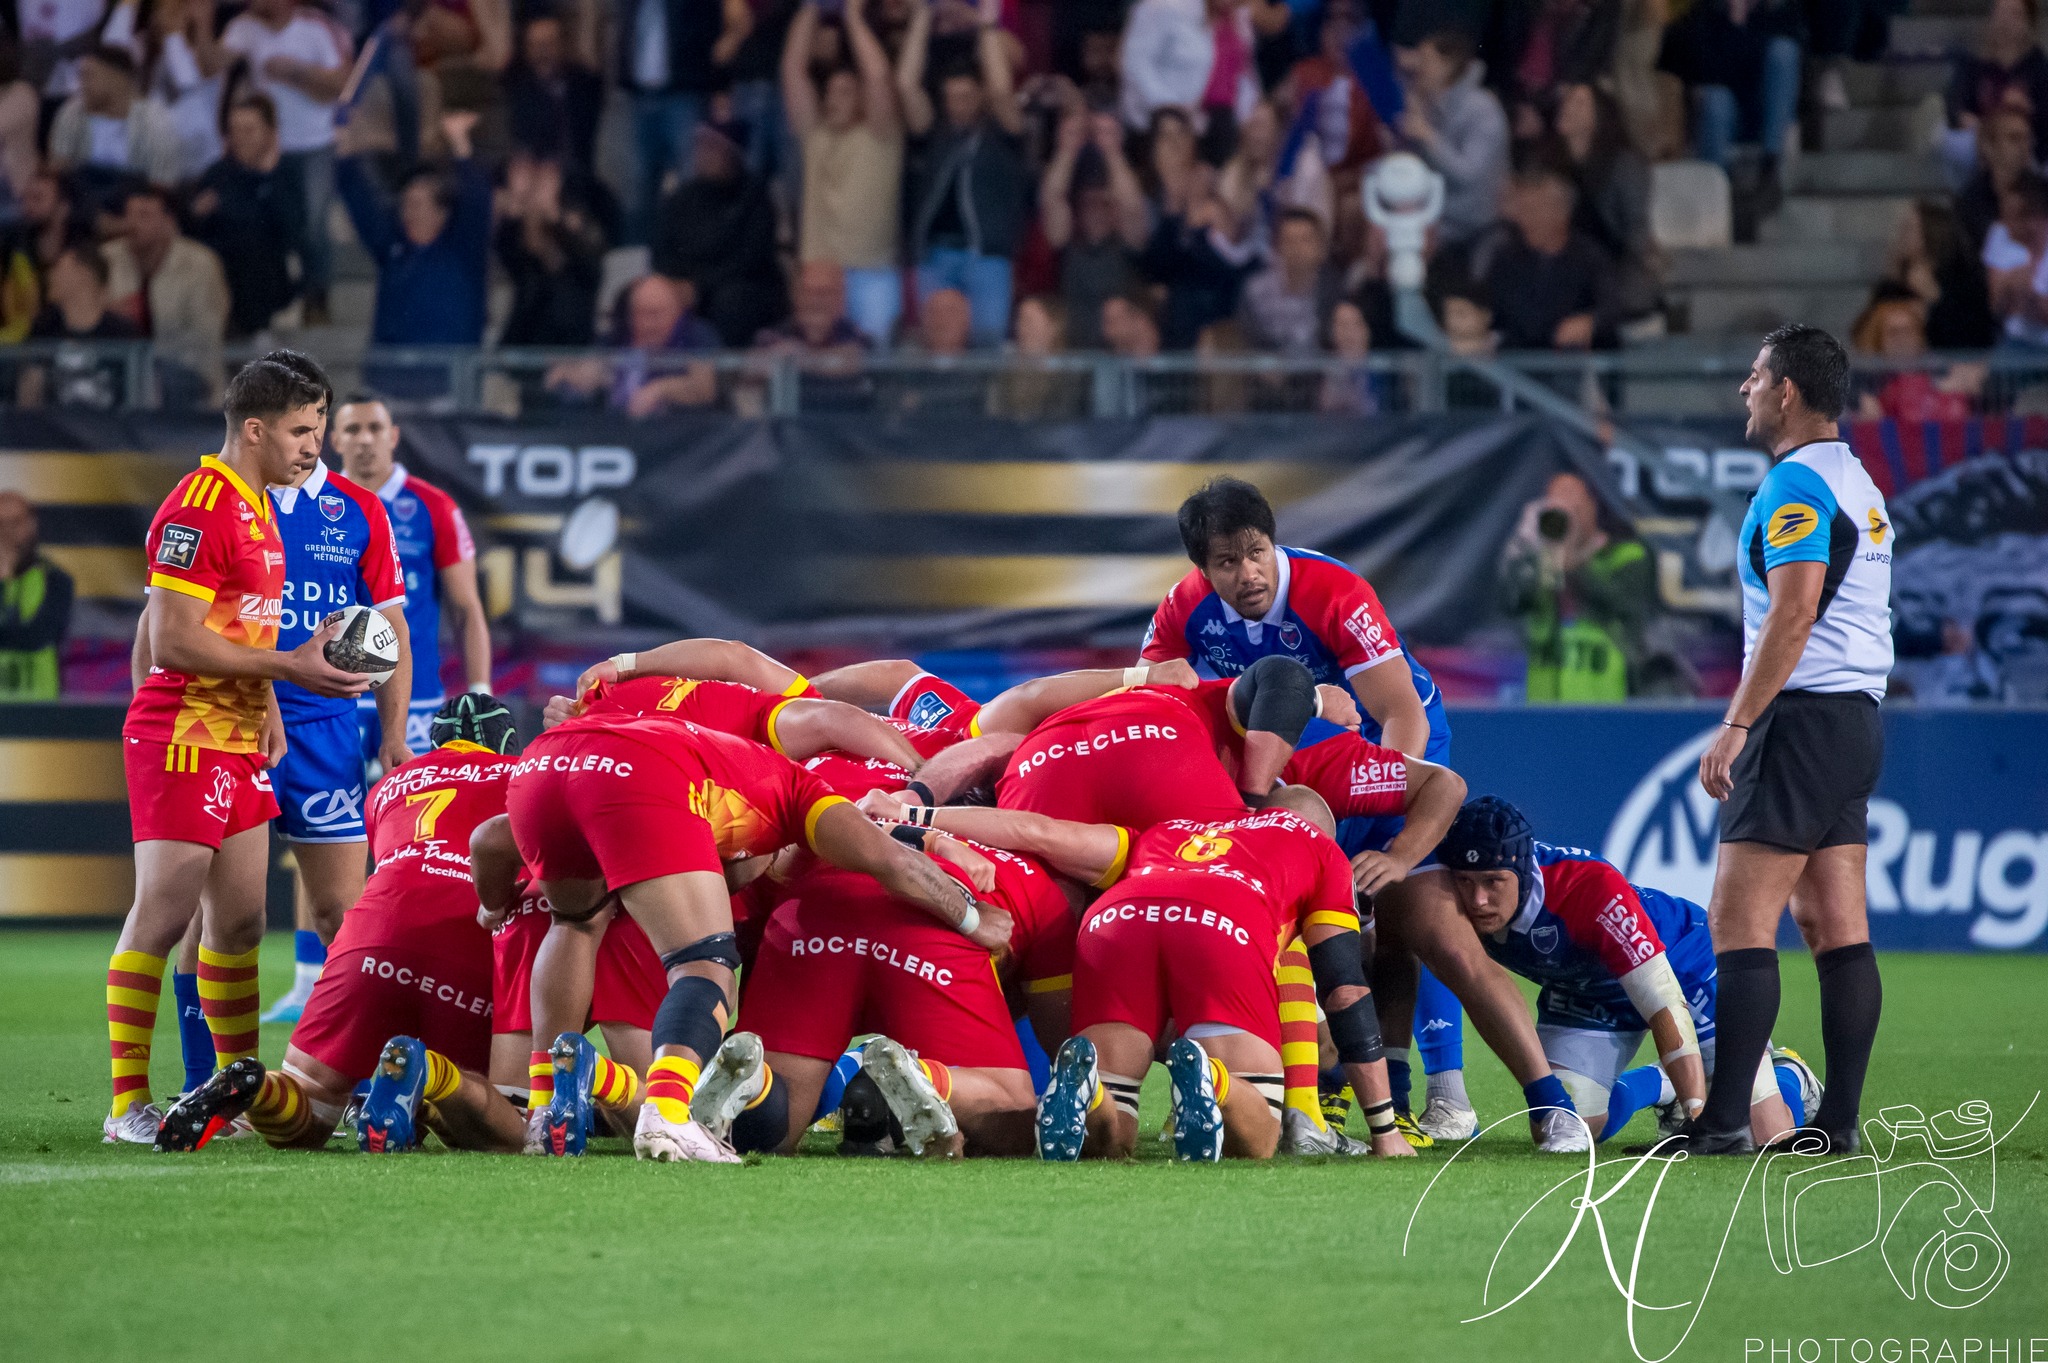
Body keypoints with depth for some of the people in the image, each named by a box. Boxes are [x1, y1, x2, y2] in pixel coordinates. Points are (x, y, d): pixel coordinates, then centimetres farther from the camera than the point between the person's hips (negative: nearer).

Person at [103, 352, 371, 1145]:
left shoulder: (255, 508, 15)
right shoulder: (198, 509, -16)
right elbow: (172, 642, -20)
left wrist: (265, 705, 11)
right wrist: (287, 668, -19)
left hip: (235, 742, 10)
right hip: (182, 742, -10)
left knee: (238, 923, 12)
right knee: (163, 918, -9)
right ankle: (128, 1105, -7)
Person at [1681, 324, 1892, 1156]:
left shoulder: (1796, 484, -12)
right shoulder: (1855, 482, 19)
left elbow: (1792, 615, -20)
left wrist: (1735, 727, -19)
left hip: (1803, 716, -10)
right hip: (1856, 716, 10)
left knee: (1738, 922, -11)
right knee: (1837, 928, 6)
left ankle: (1723, 1120, -15)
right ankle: (1839, 1121, 4)